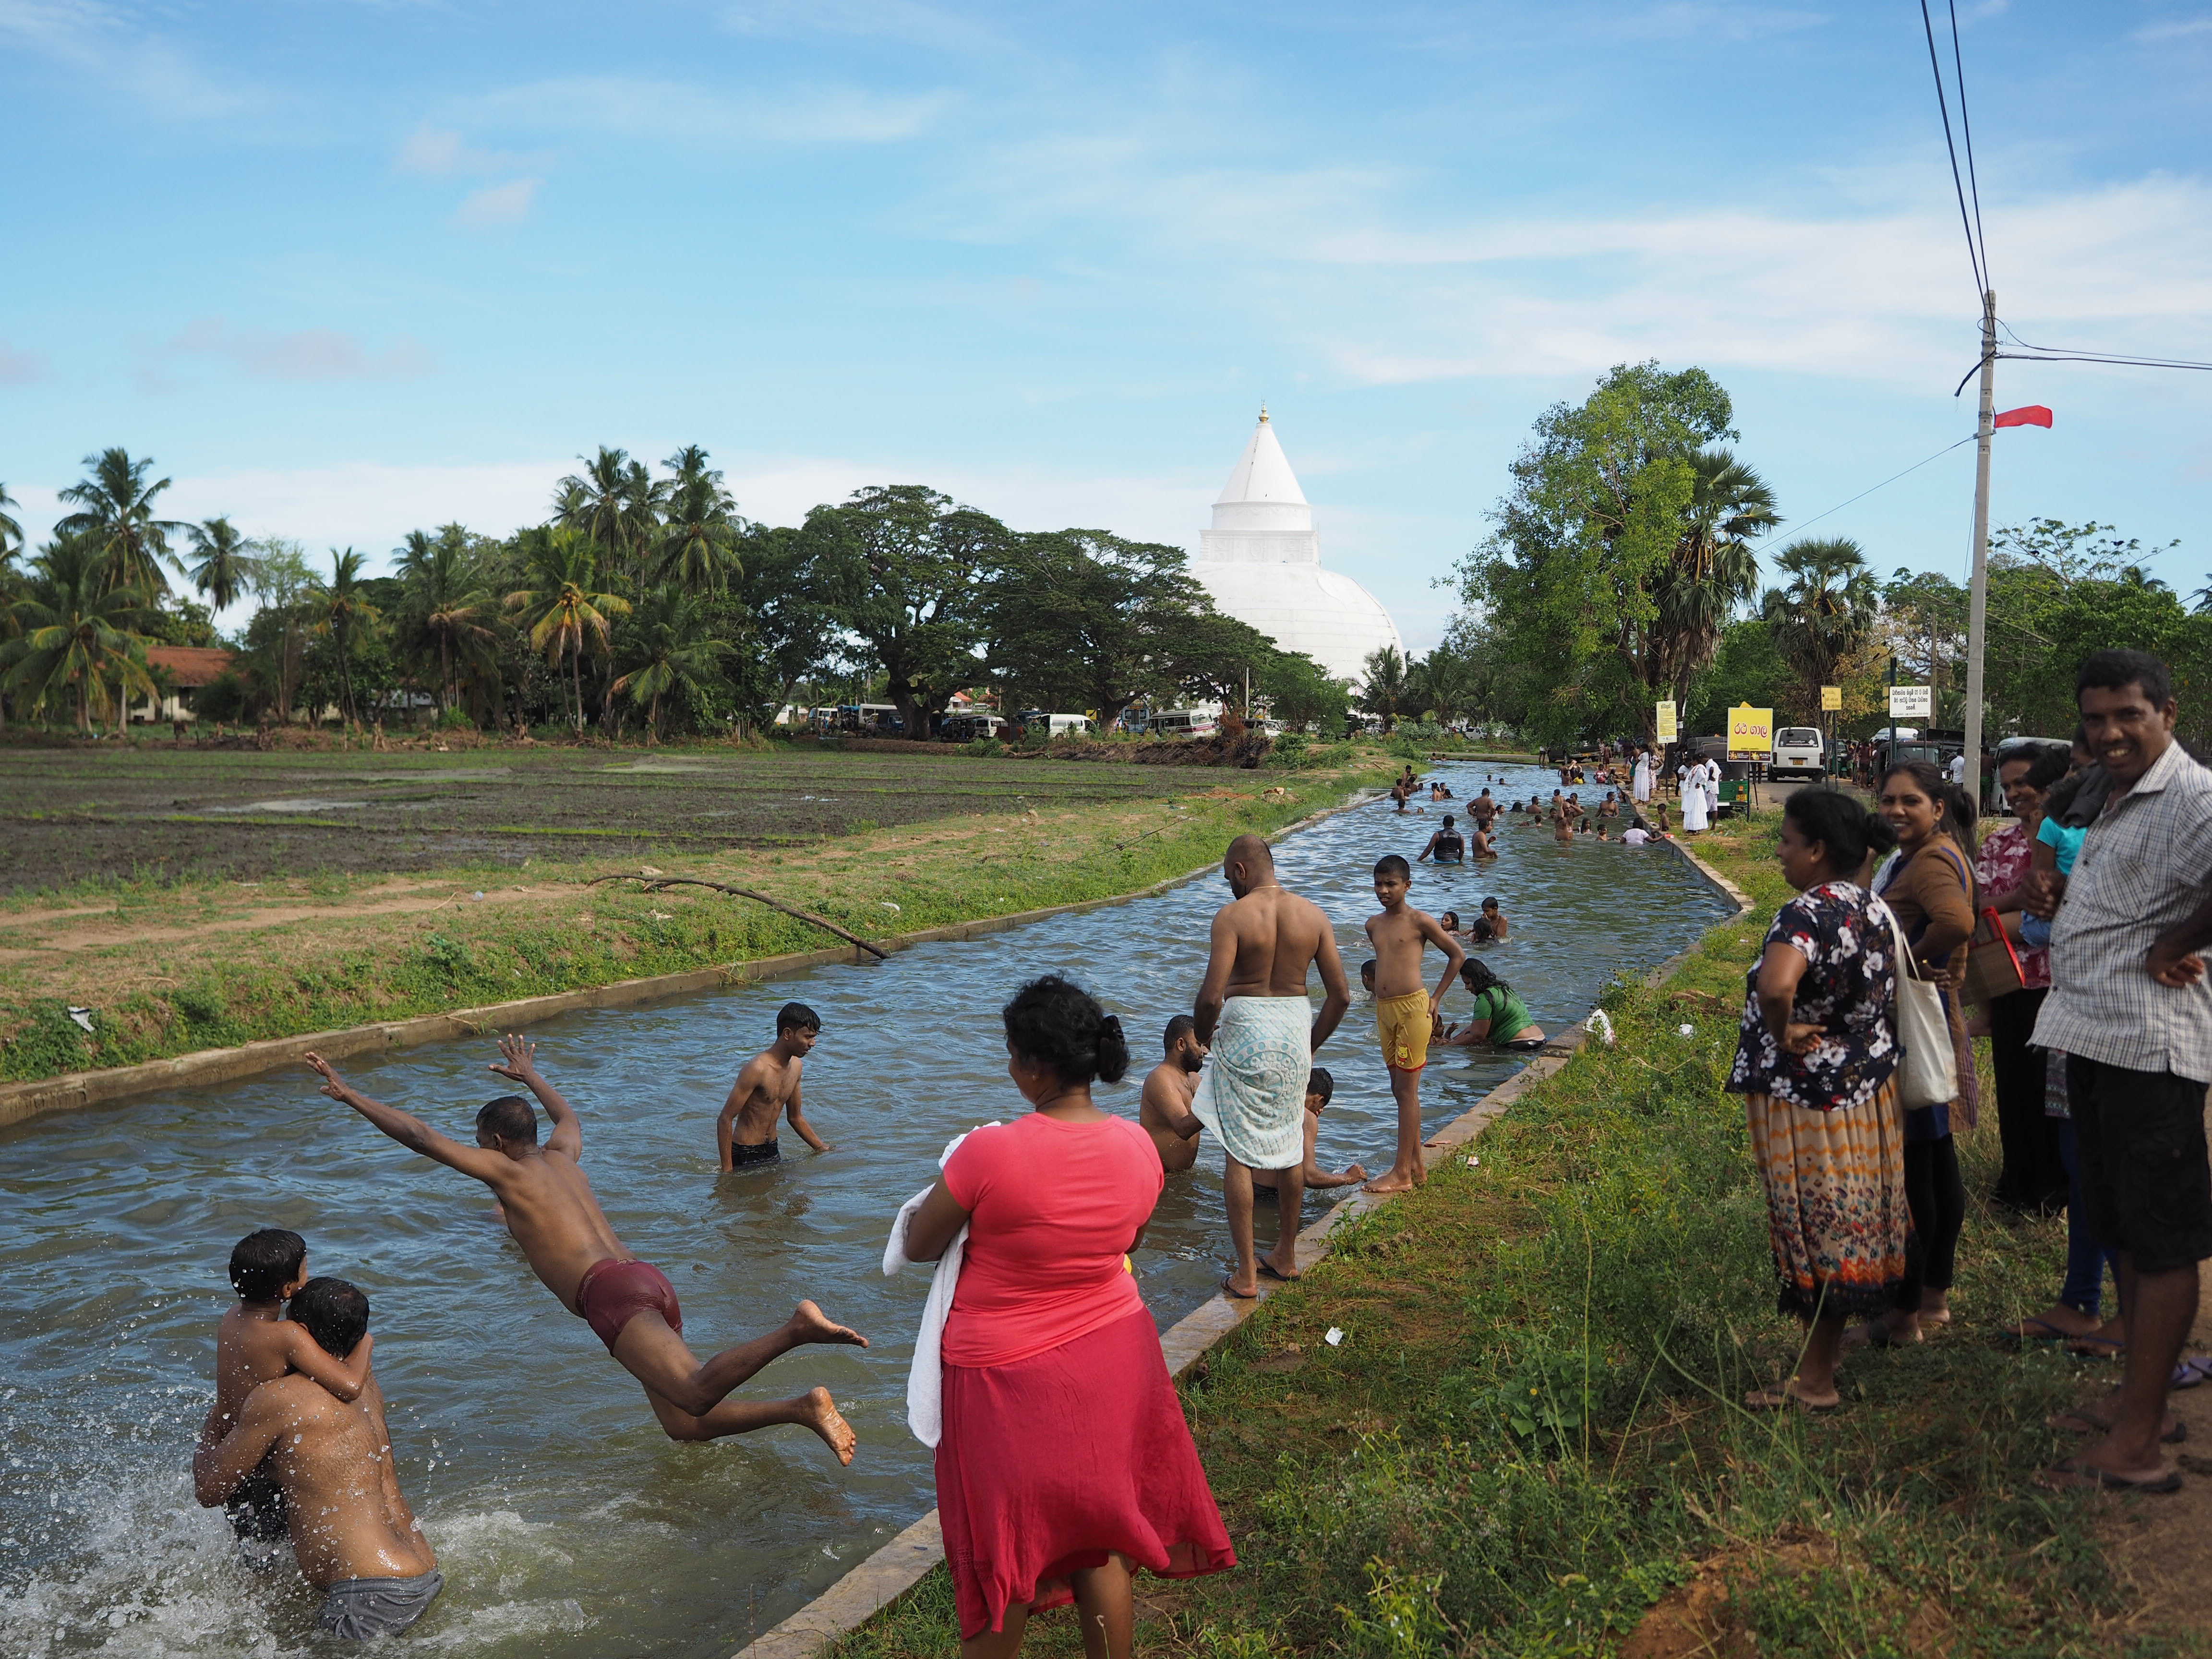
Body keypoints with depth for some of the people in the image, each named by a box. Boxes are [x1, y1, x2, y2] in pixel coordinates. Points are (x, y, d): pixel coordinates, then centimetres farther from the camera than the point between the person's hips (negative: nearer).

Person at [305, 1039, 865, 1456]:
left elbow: (420, 1135, 7)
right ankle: (803, 1408, -6)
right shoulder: (563, 1157, 27)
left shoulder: (507, 1170, 9)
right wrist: (531, 1077, 67)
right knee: (685, 1426, 10)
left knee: (697, 1395, -25)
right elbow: (568, 1115, 52)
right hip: (651, 1279, 8)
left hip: (610, 1291, -8)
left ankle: (795, 1328, -43)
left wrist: (351, 1094, 15)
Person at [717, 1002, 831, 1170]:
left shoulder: (796, 1066, 4)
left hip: (773, 1150, 8)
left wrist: (823, 1150, 16)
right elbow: (725, 1120, -22)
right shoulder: (758, 1069, -23)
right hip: (745, 1156, -8)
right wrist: (727, 1172, -24)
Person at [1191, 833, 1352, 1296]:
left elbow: (1212, 996, -19)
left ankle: (1246, 1272, 5)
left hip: (1245, 1031, -5)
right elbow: (1340, 995, 2)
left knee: (1238, 1153, 4)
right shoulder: (1313, 915, 1)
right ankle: (1286, 1255, 31)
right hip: (1295, 1029, 5)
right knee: (1289, 1146, 19)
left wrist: (1203, 1037, 0)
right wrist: (1312, 1044, 16)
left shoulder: (1232, 916, -13)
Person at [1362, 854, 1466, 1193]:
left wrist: (1435, 998, -2)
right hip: (1384, 1009, 7)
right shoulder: (1373, 924, 11)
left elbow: (1457, 955, 0)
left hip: (1413, 1009, -7)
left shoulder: (1419, 921, -7)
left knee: (1407, 1091, -4)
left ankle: (1402, 1173, -1)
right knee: (1400, 1090, 11)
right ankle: (1416, 1165, 20)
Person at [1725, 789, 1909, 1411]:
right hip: (1871, 1087, 9)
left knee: (1816, 1231, 2)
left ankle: (1814, 1382, 13)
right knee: (1851, 1225, 17)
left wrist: (1782, 1034, -24)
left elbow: (1775, 987, -42)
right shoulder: (1877, 909, 6)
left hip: (1808, 1097, -9)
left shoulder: (1808, 912, -23)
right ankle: (1824, 1356, 31)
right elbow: (1891, 997, 19)